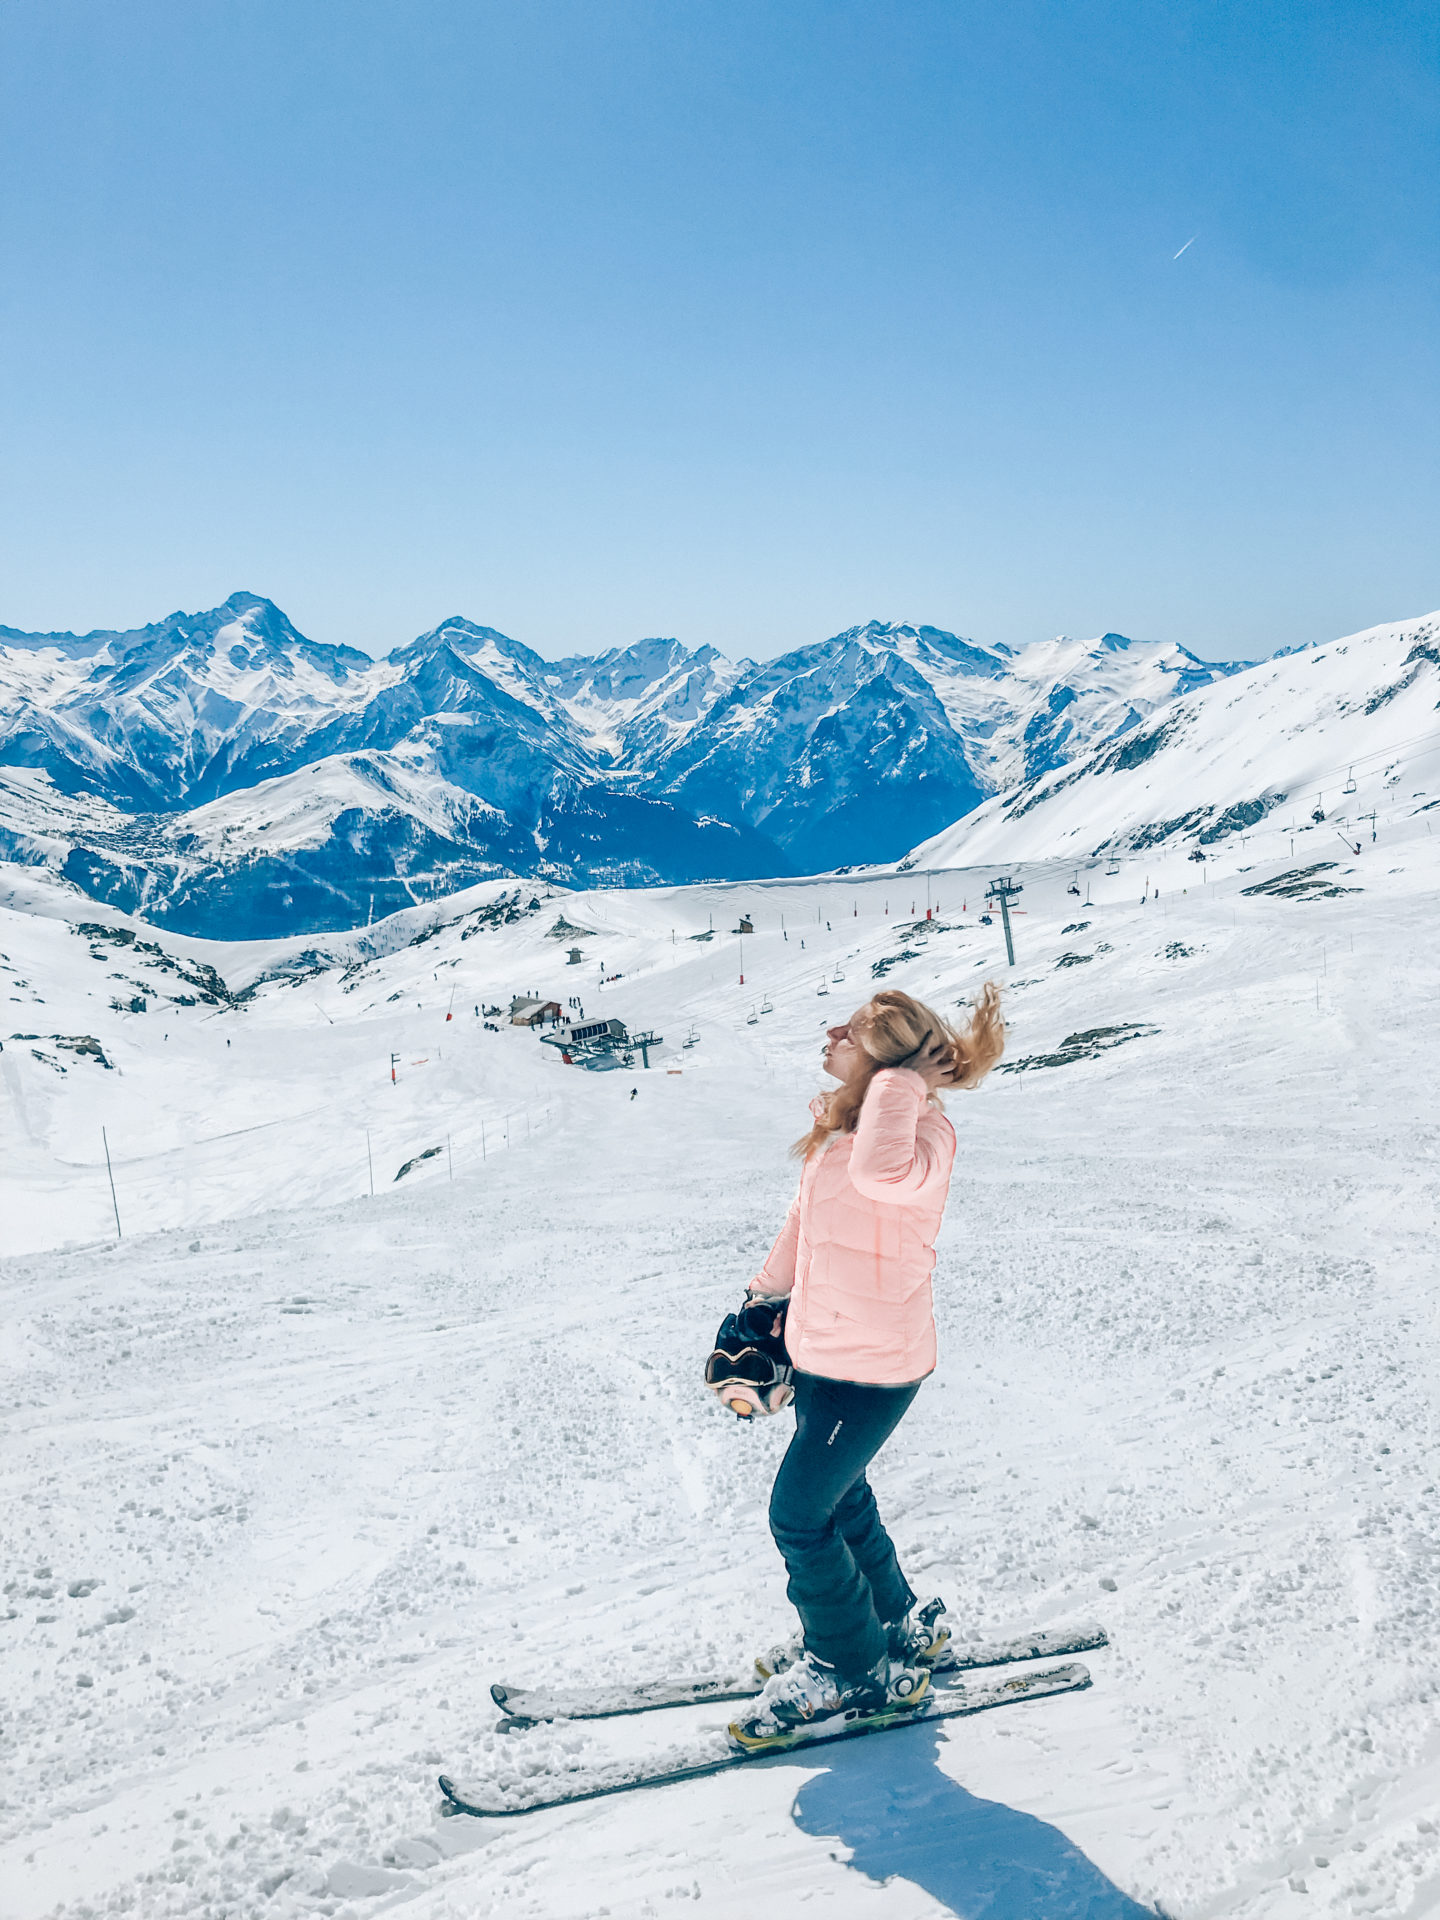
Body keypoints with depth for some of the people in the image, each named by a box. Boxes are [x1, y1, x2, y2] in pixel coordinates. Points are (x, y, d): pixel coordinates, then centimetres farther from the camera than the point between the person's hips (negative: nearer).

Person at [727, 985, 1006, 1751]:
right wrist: (770, 1287, 23)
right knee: (838, 1495, 25)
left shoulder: (921, 1140, -29)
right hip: (822, 1347, 9)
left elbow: (879, 1170, -54)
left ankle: (856, 1670, 24)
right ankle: (896, 1623, 47)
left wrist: (902, 1080, -38)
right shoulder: (843, 1123, -3)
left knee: (799, 1516, 2)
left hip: (870, 1367, -9)